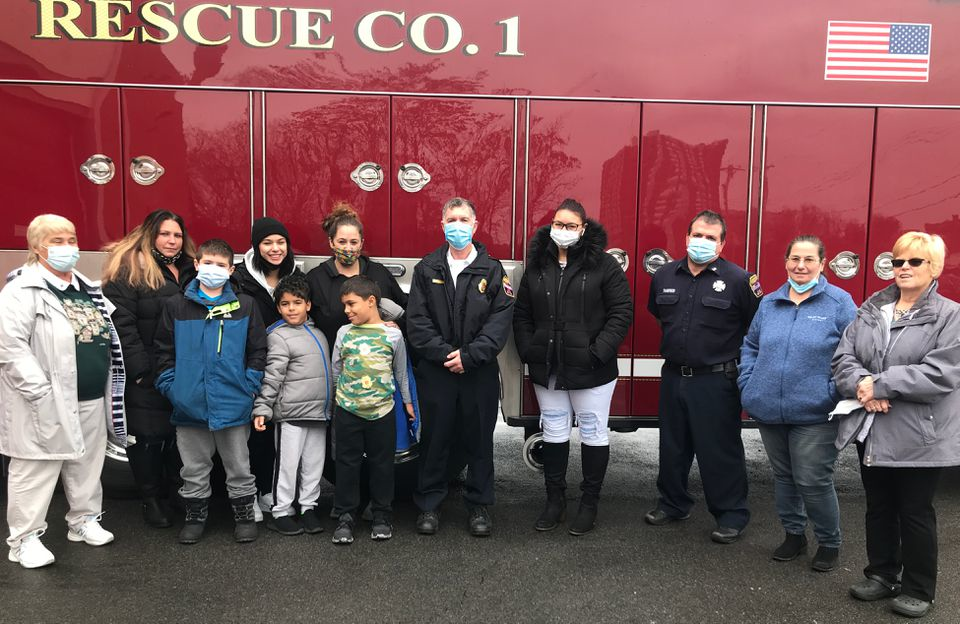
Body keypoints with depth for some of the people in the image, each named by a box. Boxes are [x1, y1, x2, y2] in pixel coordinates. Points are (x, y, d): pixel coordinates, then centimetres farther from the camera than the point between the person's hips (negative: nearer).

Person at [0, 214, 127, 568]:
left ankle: (84, 520, 32)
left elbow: (107, 338, 21)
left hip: (92, 401, 7)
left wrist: (110, 388, 14)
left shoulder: (89, 290, 12)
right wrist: (41, 392, -20)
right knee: (36, 471, 3)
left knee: (87, 466, 17)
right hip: (48, 405, -7)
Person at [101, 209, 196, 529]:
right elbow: (121, 322, -14)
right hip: (148, 375, -5)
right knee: (148, 434, 3)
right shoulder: (128, 270, -6)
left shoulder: (192, 270, 14)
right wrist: (139, 368, -17)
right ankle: (152, 499, 18)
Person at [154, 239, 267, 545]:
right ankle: (195, 517, 30)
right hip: (189, 403, 1)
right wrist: (170, 386, -2)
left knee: (239, 466, 10)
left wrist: (250, 385, -5)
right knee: (193, 468, 14)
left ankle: (245, 515, 25)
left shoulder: (245, 306, 2)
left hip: (233, 403, -1)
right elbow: (164, 350, 6)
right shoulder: (176, 306, 3)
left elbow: (258, 350, 3)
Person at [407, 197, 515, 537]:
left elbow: (501, 319, -7)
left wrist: (469, 356, -15)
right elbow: (416, 319, -2)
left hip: (480, 371, 0)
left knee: (479, 438, 9)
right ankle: (429, 504, 23)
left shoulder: (492, 270, 1)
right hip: (435, 370, 1)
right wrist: (445, 353, -13)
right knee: (434, 437, 8)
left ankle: (478, 505, 23)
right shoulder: (427, 269, 4)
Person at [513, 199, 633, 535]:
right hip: (547, 368, 4)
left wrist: (599, 352, -16)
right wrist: (528, 352, -1)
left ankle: (589, 504, 21)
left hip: (590, 369, -4)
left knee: (593, 434, 7)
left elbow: (622, 311, -9)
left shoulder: (603, 264, -6)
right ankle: (555, 500, 26)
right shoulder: (537, 264, 6)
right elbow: (522, 314, 10)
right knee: (553, 433, 13)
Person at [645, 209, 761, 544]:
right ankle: (672, 503, 33)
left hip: (716, 381, -5)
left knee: (720, 451, 3)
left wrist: (741, 365, -4)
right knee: (672, 446, 16)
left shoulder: (739, 280, -10)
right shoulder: (664, 275, 5)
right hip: (673, 377, 5)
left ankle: (731, 515, 18)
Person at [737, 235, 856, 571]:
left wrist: (835, 393, -14)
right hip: (770, 410, 5)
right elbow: (750, 346, 17)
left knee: (813, 481, -1)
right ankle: (793, 534, 33)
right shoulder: (769, 303, 9)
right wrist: (748, 385, 6)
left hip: (814, 414, -4)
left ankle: (829, 543, 21)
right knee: (783, 476, 16)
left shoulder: (839, 303, -4)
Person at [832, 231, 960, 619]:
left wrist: (880, 385, -19)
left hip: (919, 435, -5)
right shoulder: (869, 310, 8)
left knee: (915, 513, 7)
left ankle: (918, 590, 23)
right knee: (878, 507, 16)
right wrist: (861, 385, -18)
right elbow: (843, 357, 2)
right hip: (871, 430, 5)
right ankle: (881, 575, 32)